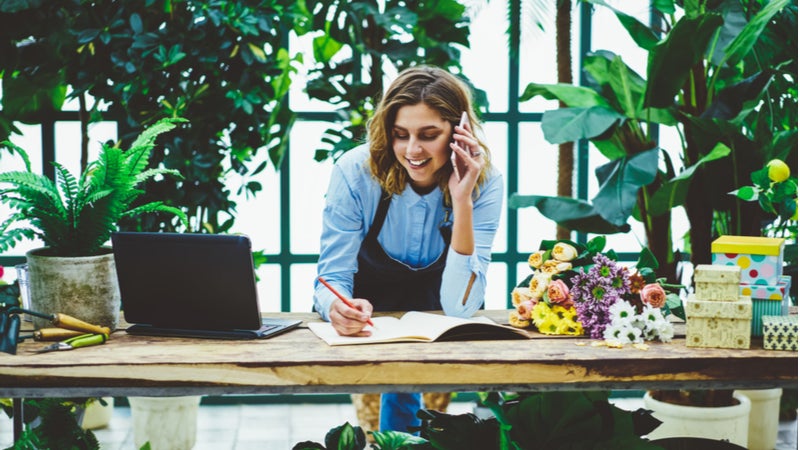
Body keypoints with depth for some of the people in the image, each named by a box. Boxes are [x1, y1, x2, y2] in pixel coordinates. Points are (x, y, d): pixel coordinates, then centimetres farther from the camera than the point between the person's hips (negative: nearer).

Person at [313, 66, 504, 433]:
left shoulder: (484, 182, -18)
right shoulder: (356, 172, -19)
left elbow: (460, 306, -23)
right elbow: (331, 279, -16)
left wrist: (462, 202, -32)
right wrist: (338, 309, -40)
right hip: (367, 330, 0)